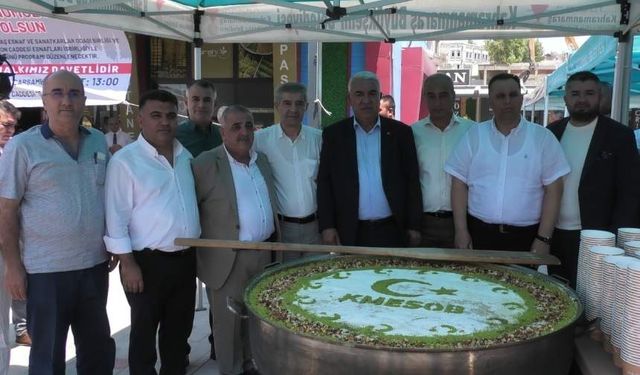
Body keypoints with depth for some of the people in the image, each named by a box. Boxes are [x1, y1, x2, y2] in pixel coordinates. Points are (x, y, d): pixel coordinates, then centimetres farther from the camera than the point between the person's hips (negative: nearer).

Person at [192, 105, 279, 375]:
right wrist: (204, 244, -9)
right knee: (229, 321, 7)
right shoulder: (206, 163, -11)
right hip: (228, 258, -6)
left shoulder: (262, 160, 9)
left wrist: (274, 241, 14)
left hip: (263, 254, 6)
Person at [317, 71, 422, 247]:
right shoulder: (333, 134, 3)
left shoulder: (400, 132, 3)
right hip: (350, 233, 0)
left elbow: (412, 181, 3)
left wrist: (414, 226, 0)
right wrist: (327, 226, -5)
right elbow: (324, 182, 2)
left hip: (392, 231, 0)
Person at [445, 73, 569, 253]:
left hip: (526, 237, -1)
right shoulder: (473, 136, 3)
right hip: (479, 233, 1)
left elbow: (553, 189, -1)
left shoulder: (542, 137, 1)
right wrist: (461, 231, -3)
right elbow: (459, 184, 3)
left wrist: (544, 238, -6)